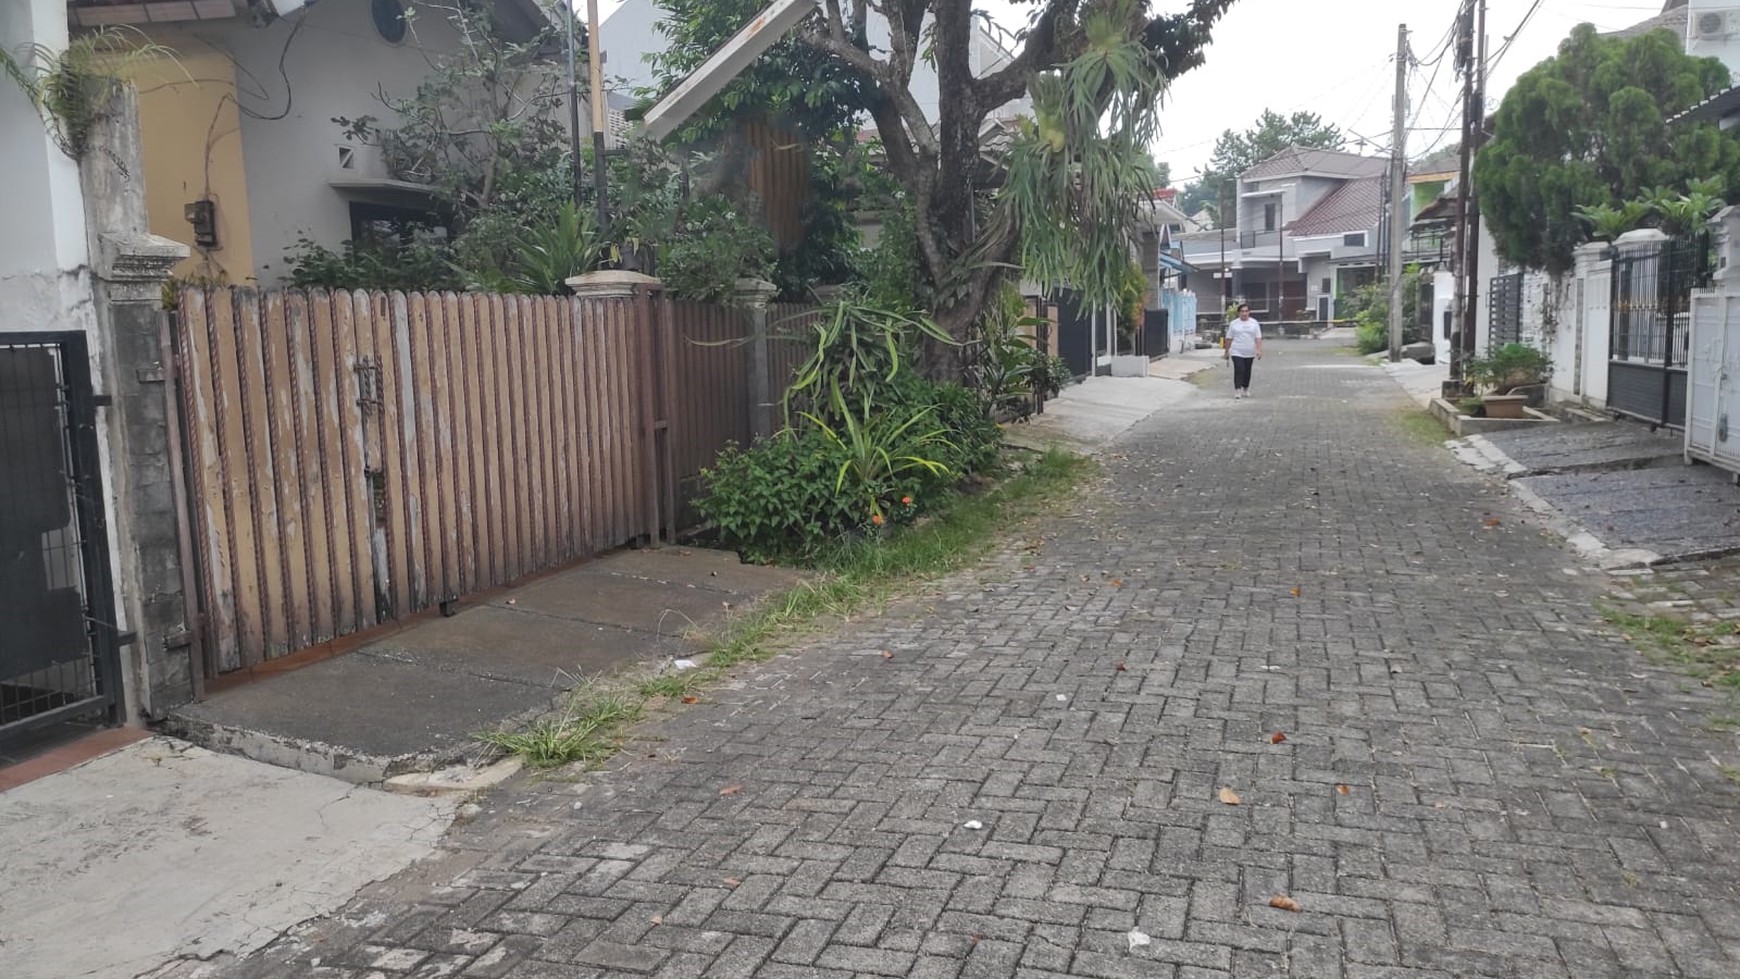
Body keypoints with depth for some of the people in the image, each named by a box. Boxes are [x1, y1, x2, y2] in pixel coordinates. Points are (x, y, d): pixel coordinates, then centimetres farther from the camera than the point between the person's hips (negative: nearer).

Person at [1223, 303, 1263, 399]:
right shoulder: (1233, 324, 2)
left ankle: (1246, 390, 24)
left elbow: (1258, 338, 2)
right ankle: (1237, 391, -13)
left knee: (1247, 372, 10)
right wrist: (1226, 352, 5)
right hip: (1237, 352, -2)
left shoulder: (1254, 323, 6)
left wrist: (1259, 350, -10)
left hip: (1250, 353, 2)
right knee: (1239, 370, -13)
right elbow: (1229, 339, 5)